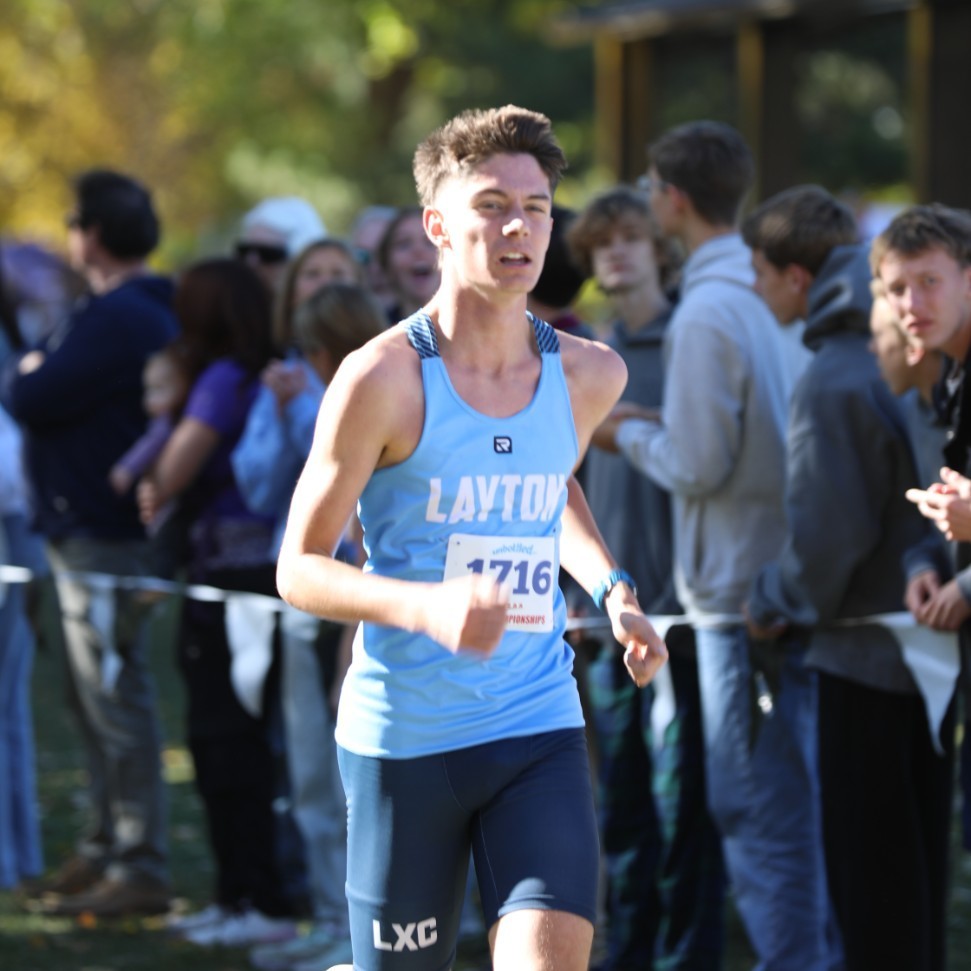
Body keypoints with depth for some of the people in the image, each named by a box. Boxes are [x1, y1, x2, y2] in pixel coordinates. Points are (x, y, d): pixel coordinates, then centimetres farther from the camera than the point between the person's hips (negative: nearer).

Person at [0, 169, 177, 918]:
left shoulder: (115, 320, -18)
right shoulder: (148, 311, 16)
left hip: (104, 539, -11)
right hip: (94, 528, 11)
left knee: (117, 701, -7)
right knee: (100, 701, 16)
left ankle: (141, 870, -5)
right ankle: (105, 850, 24)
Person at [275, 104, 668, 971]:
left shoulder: (589, 375, 3)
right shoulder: (383, 379, -11)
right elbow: (298, 569, -9)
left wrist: (614, 591, 10)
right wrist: (430, 607, -27)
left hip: (539, 731, 3)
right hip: (402, 736, -3)